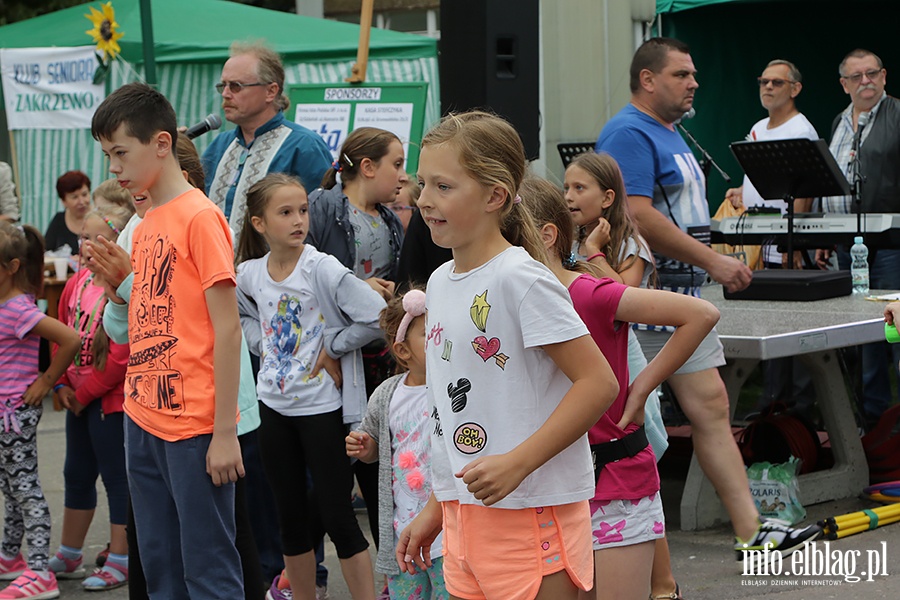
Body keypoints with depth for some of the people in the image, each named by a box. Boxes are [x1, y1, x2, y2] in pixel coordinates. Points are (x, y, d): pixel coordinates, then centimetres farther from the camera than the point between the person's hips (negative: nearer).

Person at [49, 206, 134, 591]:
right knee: (77, 474, 17)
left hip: (112, 399, -9)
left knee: (116, 476, 1)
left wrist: (85, 393, -14)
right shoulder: (77, 283, 6)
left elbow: (122, 356, -22)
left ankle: (119, 561, 11)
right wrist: (63, 384, 3)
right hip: (80, 397, 9)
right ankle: (68, 558, 30)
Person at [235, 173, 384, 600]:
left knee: (336, 514, -3)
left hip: (323, 407, -5)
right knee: (290, 515, 14)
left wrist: (330, 347, -14)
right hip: (273, 405, 5)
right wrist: (262, 344, 5)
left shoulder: (323, 269, -15)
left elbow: (376, 317, -21)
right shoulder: (249, 273, 1)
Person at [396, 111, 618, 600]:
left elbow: (599, 383, -18)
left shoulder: (519, 279, -13)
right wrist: (435, 508, 19)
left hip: (532, 514, -8)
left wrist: (517, 462, -23)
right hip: (464, 515, 8)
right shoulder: (441, 283, 12)